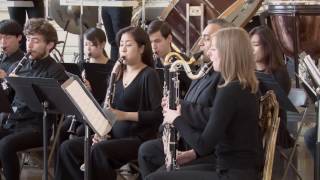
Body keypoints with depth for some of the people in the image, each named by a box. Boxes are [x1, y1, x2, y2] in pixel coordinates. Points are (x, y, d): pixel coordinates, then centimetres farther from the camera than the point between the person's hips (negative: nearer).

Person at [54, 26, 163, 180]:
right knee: (67, 148, -9)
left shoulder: (149, 75, -7)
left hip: (139, 139, -8)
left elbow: (159, 114, -16)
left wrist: (125, 115, -23)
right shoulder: (118, 74, 14)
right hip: (115, 135, 8)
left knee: (99, 150, -34)